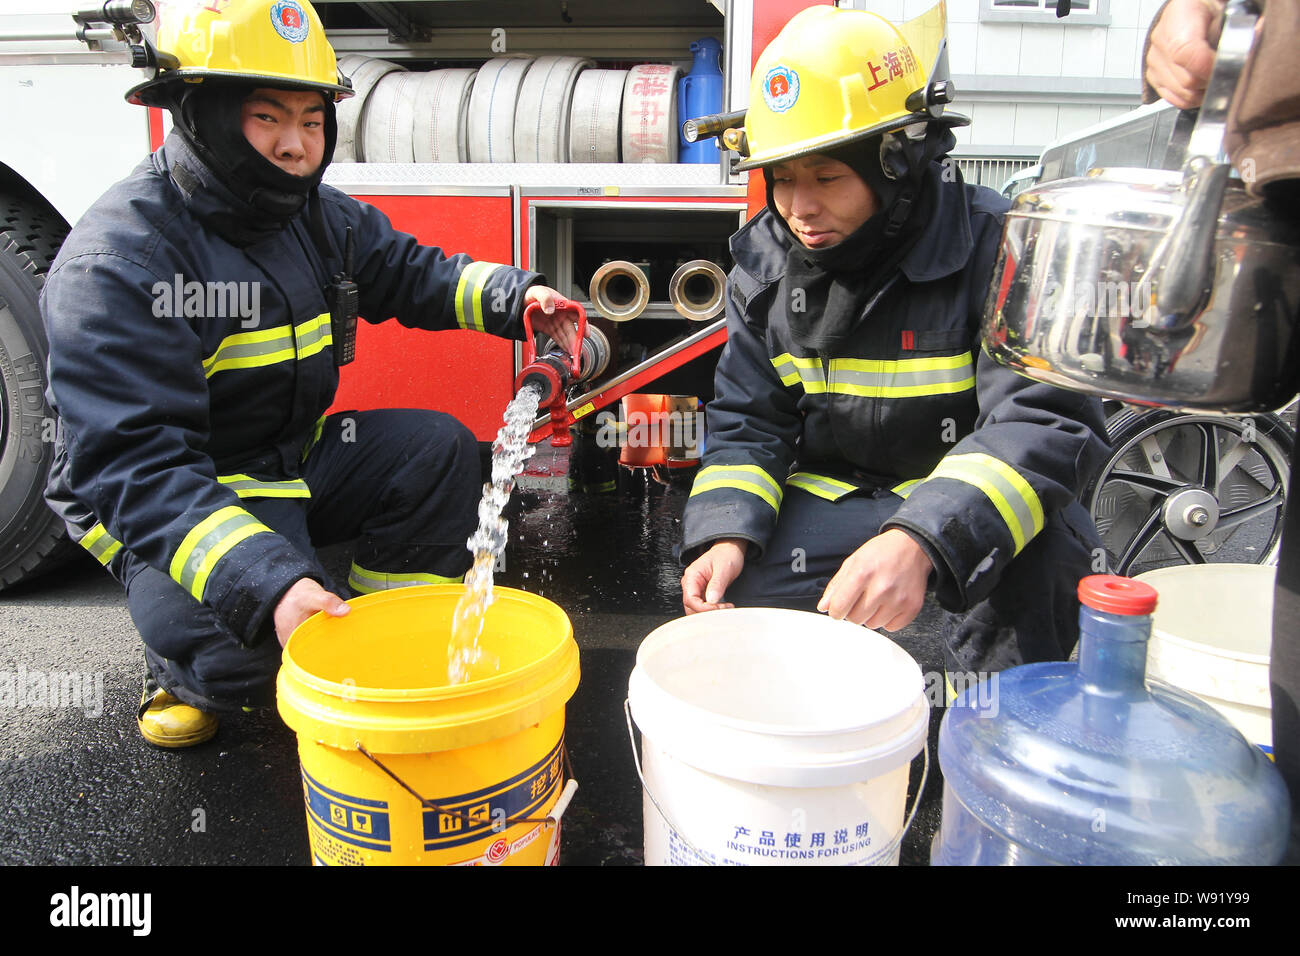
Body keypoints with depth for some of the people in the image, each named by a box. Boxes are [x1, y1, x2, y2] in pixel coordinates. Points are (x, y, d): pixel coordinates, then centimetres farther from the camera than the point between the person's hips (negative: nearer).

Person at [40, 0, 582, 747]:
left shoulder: (320, 215, -1)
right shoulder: (113, 264, -25)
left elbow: (407, 271, 15)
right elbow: (132, 464, -32)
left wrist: (513, 298, -6)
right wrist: (265, 582, -45)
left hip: (297, 459, 7)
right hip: (168, 503, -7)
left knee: (440, 449, -8)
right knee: (247, 638, -31)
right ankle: (192, 674, 10)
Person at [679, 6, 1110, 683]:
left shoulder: (998, 248, -18)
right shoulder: (766, 260, -1)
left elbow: (1044, 422, -28)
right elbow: (747, 422, 1)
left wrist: (922, 539, -45)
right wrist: (726, 532, -19)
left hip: (967, 501, -3)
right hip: (830, 496, 4)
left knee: (1035, 556, -34)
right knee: (728, 584, -16)